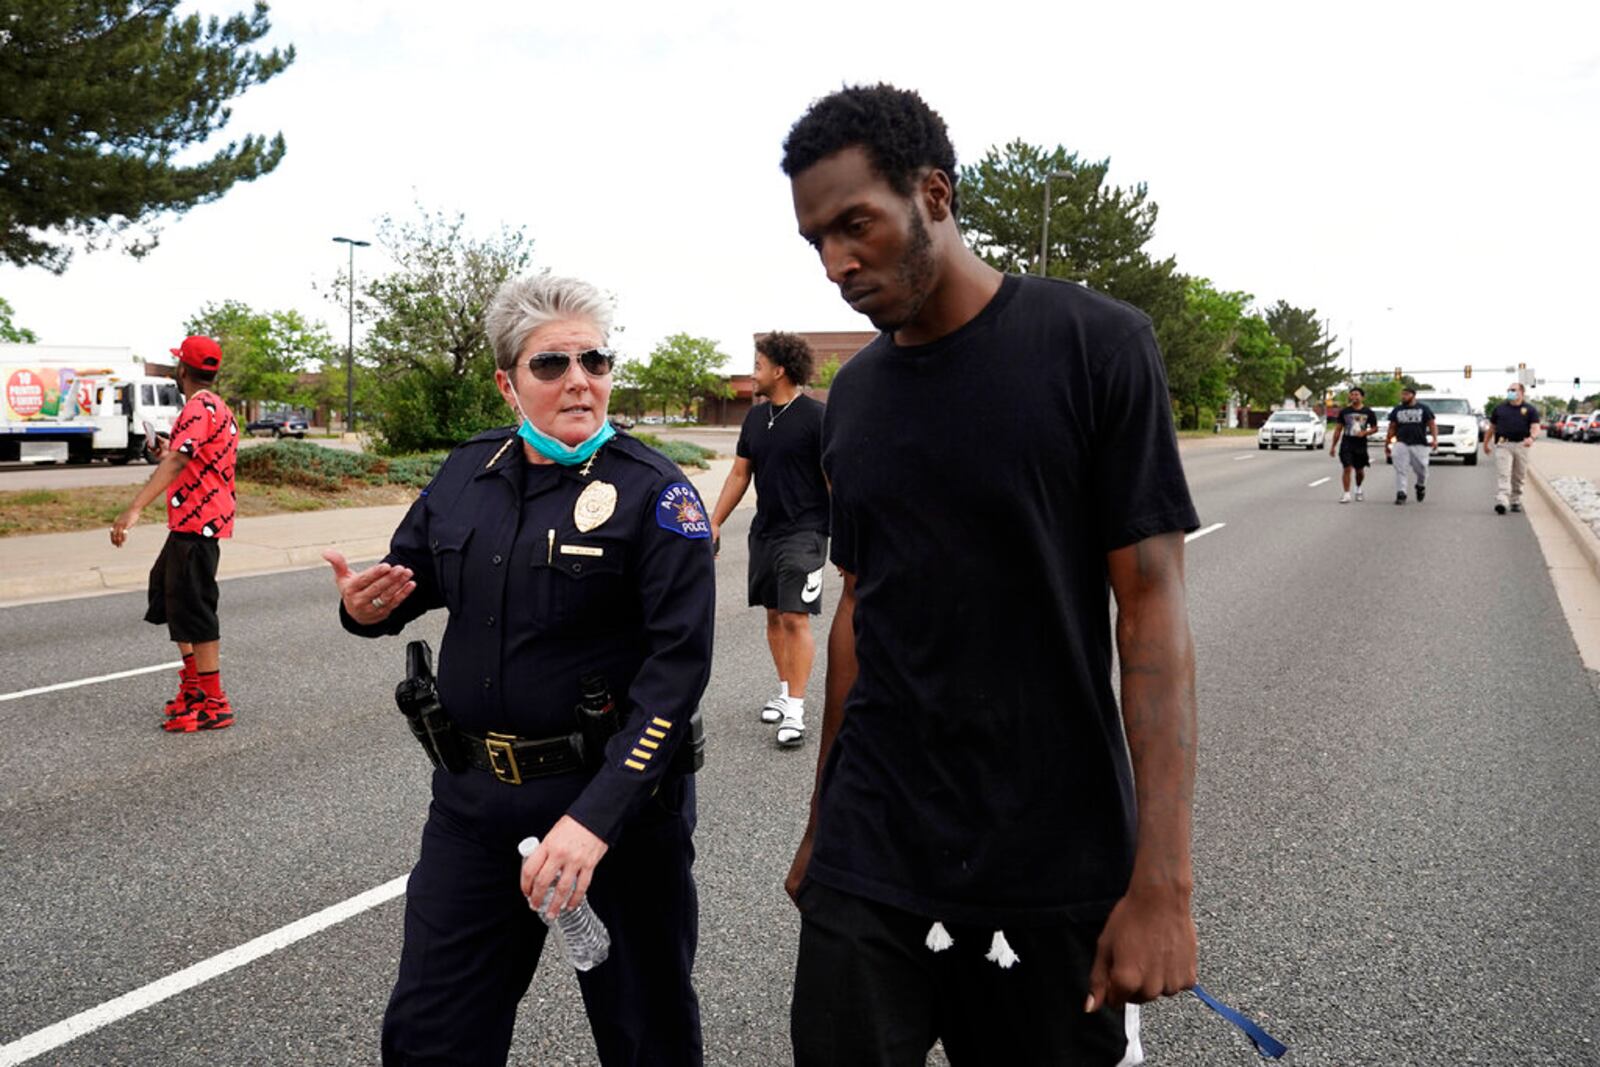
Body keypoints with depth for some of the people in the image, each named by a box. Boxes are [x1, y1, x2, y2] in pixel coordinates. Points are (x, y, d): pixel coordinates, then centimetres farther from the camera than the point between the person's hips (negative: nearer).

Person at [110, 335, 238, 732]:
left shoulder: (199, 407, -15)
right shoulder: (219, 408, 17)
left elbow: (176, 462, -30)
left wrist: (134, 509, -37)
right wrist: (171, 451, 26)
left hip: (196, 523, -11)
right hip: (192, 522, 11)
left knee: (194, 610, -7)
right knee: (167, 593, 21)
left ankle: (215, 706, -2)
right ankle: (193, 685, 29)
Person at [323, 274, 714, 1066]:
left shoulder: (654, 493, -12)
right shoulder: (466, 472, 3)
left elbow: (678, 664, -18)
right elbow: (410, 576, 17)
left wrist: (598, 815, -26)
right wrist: (367, 606, -8)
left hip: (614, 793, -4)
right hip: (473, 794, 4)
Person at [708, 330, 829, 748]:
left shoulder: (816, 417, -11)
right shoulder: (756, 417, 10)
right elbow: (740, 473, 16)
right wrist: (714, 523, 14)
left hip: (804, 532, -7)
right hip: (764, 530, 7)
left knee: (795, 618, -11)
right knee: (774, 615, 12)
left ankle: (795, 711, -7)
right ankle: (785, 692, 25)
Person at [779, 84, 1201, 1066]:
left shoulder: (1095, 344, -8)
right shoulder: (855, 394, 6)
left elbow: (1153, 604, -11)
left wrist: (1162, 878, -15)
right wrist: (822, 826, 14)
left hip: (1056, 870, -3)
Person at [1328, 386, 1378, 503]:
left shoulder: (1369, 413, 2)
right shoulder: (1344, 412, 3)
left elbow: (1375, 428, 8)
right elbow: (1338, 429, 7)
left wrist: (1365, 433, -13)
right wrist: (1333, 446, 4)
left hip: (1361, 445, 1)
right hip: (1346, 444, -1)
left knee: (1360, 471, 12)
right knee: (1347, 469, -11)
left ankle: (1358, 489, 39)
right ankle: (1346, 494, -9)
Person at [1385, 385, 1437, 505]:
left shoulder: (1424, 409, 6)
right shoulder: (1397, 410, 12)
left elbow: (1432, 425, 3)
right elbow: (1392, 428, 15)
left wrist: (1435, 439, -12)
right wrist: (1386, 444, 10)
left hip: (1420, 444, -1)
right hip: (1401, 443, 1)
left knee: (1421, 469, 5)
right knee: (1400, 469, -9)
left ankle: (1421, 486, 35)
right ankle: (1400, 493, -7)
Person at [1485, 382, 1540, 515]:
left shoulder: (1530, 409, 7)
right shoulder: (1499, 408, 12)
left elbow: (1535, 427, -4)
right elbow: (1492, 427, 19)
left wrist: (1531, 437, -25)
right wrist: (1486, 443, 19)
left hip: (1521, 445, 1)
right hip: (1503, 445, -1)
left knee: (1518, 476, 11)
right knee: (1502, 475, -14)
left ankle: (1515, 501, 25)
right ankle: (1501, 502, -25)